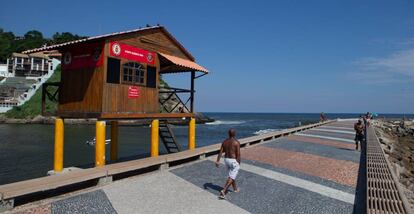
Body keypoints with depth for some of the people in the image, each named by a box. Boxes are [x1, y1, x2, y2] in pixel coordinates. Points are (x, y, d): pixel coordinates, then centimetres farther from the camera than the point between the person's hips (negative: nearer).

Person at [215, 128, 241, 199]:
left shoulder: (225, 141, 0)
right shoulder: (236, 142, -16)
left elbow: (220, 152, -3)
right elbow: (238, 154, -17)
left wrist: (217, 161, -3)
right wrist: (238, 163, -6)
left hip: (226, 160, 7)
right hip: (234, 161, -7)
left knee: (231, 175, 24)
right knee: (231, 177, -3)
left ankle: (235, 189, 40)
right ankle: (223, 191, -16)